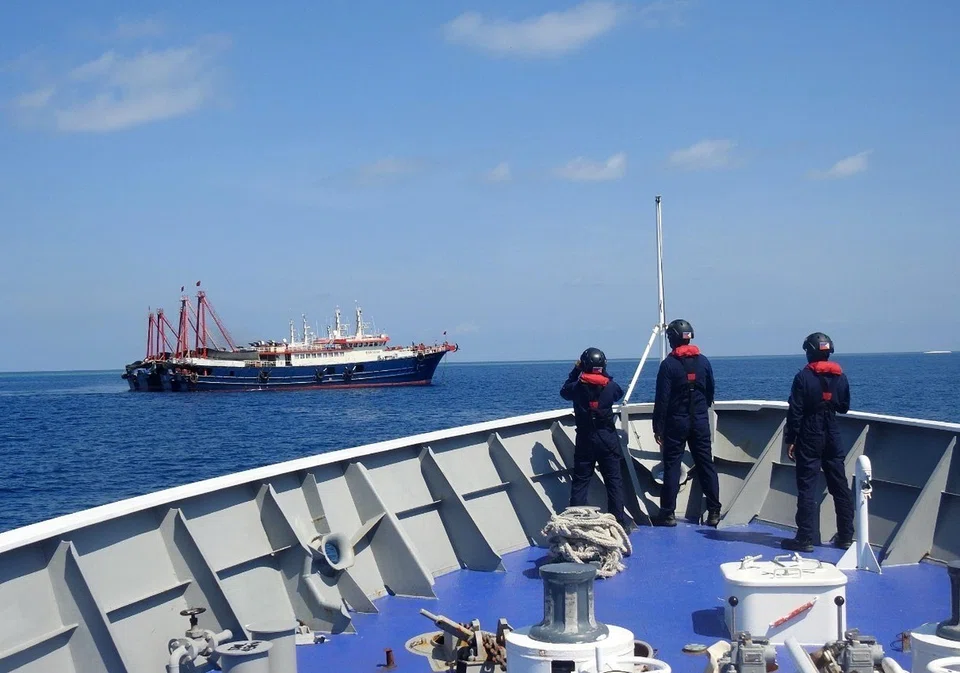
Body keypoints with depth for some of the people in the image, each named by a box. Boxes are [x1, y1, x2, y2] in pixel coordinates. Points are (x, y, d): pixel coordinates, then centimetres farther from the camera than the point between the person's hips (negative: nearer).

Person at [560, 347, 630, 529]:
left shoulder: (577, 387, -7)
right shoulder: (610, 386, -6)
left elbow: (564, 392, 15)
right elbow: (619, 393, 17)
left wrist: (575, 371, 16)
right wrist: (605, 376, 20)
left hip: (585, 440, 0)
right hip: (608, 439, 0)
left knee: (580, 482, 6)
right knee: (614, 480, 4)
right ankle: (619, 521, 3)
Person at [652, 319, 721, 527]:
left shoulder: (669, 364, -10)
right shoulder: (703, 361, 4)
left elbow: (662, 399, -11)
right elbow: (710, 392, 13)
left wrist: (657, 427, -7)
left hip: (676, 422, -4)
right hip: (700, 422, 4)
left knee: (671, 466, 1)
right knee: (706, 465, 7)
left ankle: (668, 513, 1)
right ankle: (714, 512, 6)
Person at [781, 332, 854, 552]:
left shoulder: (804, 377, -11)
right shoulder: (840, 377, 3)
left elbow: (795, 411, -12)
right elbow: (844, 407, 14)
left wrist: (790, 440, -7)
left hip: (809, 438, -5)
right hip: (832, 437, 5)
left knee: (807, 487, -3)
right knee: (840, 486, 12)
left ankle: (805, 539, -4)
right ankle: (846, 536, 18)